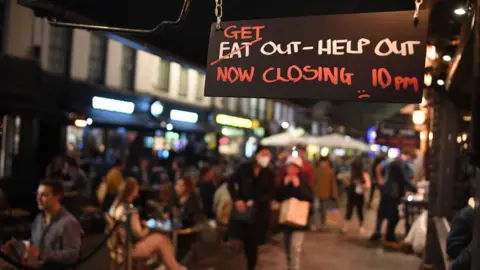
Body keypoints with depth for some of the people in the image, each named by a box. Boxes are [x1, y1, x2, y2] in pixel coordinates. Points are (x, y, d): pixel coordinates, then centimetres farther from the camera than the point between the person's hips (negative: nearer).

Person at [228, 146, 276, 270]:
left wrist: (255, 201, -16)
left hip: (259, 212, 0)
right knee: (242, 241, 1)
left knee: (253, 243, 4)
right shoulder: (244, 168, -3)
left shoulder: (269, 174, 0)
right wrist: (237, 199, -10)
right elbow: (231, 182, 1)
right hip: (242, 209, 0)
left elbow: (271, 193, -4)